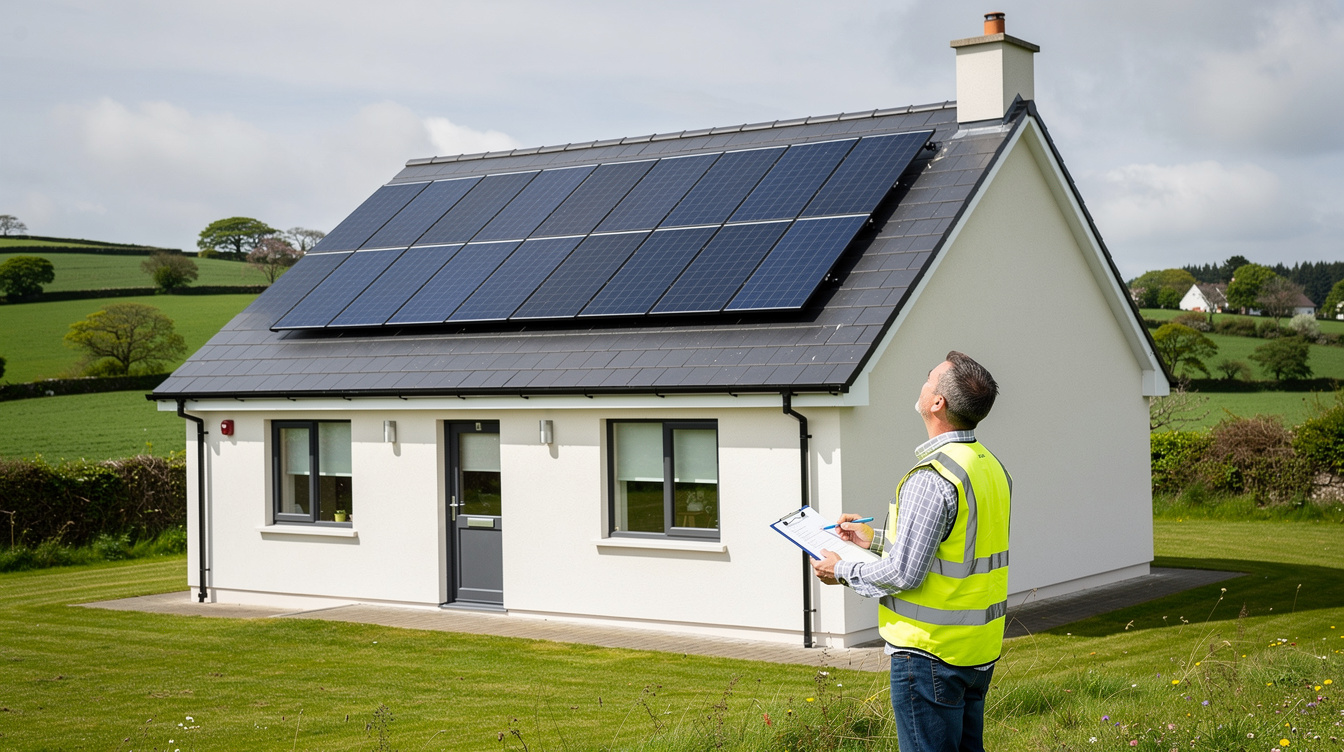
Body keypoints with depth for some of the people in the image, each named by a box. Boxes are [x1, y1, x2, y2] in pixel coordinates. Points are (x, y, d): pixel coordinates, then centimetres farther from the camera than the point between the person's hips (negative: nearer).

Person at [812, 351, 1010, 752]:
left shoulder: (932, 477, -22)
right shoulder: (991, 467, 8)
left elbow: (904, 573, -21)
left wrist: (842, 571, -5)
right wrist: (875, 539, 21)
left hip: (931, 654, -9)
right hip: (980, 653, 9)